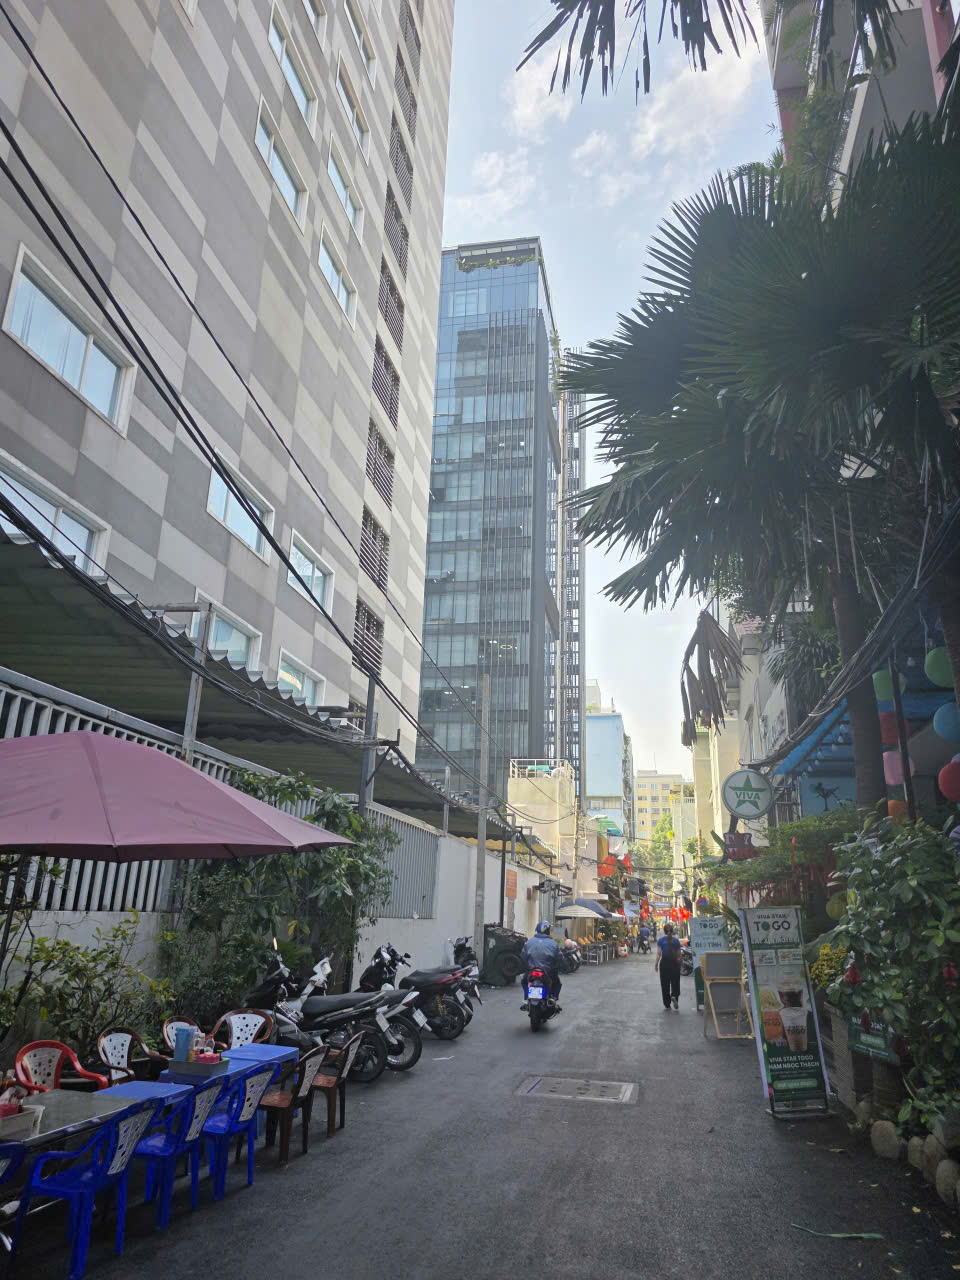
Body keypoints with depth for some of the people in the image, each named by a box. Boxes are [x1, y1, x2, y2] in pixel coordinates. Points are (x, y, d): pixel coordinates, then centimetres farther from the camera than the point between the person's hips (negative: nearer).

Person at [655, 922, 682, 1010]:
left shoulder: (661, 940, -4)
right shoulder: (676, 940, 0)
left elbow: (659, 954, -9)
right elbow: (678, 954, 4)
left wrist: (656, 964, -2)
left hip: (664, 963, -1)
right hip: (675, 963, 1)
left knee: (665, 983, 9)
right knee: (675, 982, 11)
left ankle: (667, 1004, 12)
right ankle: (674, 996, -17)